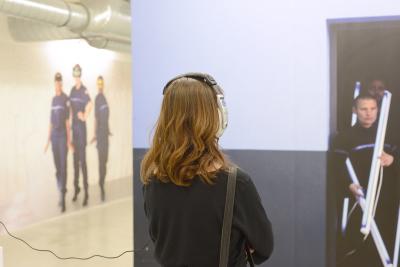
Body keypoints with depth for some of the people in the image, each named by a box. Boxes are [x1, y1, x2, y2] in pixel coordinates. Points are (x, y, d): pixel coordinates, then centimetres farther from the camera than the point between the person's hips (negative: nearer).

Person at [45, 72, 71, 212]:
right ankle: (61, 193, 19)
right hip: (54, 136, 6)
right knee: (57, 167, 9)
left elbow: (67, 120, -7)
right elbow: (51, 121, 16)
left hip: (63, 136, -6)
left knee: (63, 166, -7)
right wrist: (48, 139, 16)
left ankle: (63, 196, -7)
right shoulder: (53, 99, 13)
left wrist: (69, 139, -10)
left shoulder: (66, 99, -5)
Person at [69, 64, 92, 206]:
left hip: (81, 126, -7)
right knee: (75, 158, 13)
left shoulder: (84, 90, -12)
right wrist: (72, 117, 13)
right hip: (74, 125, 7)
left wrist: (84, 117, -19)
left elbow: (89, 104, -29)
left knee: (82, 159, -7)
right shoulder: (72, 90, 12)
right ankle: (76, 188, 24)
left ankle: (86, 191, -3)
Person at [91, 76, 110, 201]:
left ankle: (102, 183, 21)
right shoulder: (98, 98, -12)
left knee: (104, 159, 13)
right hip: (100, 133, -9)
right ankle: (101, 186, -1)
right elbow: (96, 117, -17)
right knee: (101, 160, -5)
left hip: (105, 132, 9)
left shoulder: (103, 97, 15)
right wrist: (95, 134, -20)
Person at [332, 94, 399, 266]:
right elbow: (338, 166, -14)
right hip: (358, 200, -5)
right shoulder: (344, 137, -3)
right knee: (354, 245, -8)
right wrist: (349, 184, -32)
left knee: (386, 243, 7)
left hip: (386, 200, 5)